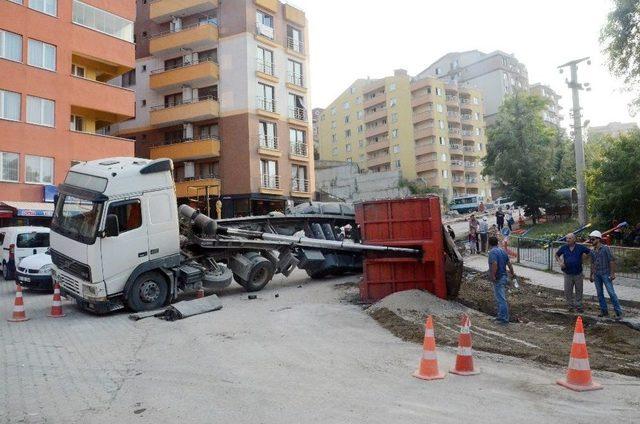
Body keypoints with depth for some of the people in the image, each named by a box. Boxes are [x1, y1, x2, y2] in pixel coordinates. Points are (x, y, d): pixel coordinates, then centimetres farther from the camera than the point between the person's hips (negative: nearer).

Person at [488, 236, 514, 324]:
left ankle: (504, 319, -1)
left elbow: (494, 264, -30)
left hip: (498, 279, -9)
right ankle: (501, 316, 28)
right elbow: (509, 264, 15)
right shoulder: (502, 251, 11)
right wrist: (512, 274, 27)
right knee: (500, 298, 19)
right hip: (504, 276, 9)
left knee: (501, 299, -5)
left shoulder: (492, 252, -16)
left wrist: (493, 276, -27)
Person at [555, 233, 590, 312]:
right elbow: (557, 255, 14)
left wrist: (584, 257, -1)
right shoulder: (564, 248, 0)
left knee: (579, 291, 7)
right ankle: (570, 306, 16)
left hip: (578, 274, -1)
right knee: (568, 291, 4)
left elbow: (589, 252, 10)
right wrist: (560, 262, 1)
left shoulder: (580, 247, -3)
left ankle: (578, 306, 18)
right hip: (568, 274, 1)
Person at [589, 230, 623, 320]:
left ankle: (618, 312, -3)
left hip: (605, 274, -6)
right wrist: (591, 275, 18)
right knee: (599, 293, 8)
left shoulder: (605, 248, -8)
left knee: (611, 292, -8)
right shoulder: (592, 251, 10)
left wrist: (612, 273, -15)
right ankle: (604, 311, 17)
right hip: (597, 275, 6)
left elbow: (612, 261, -10)